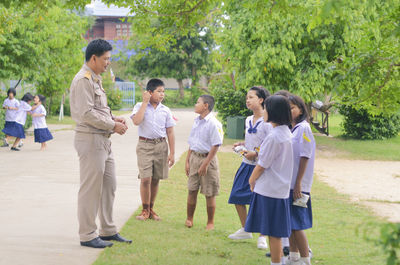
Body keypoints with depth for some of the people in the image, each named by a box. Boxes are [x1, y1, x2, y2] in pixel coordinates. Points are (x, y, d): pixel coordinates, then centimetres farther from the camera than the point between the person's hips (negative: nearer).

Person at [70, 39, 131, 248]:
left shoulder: (95, 79, 18)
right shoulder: (83, 80, -15)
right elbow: (87, 114, -22)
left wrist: (113, 118, 8)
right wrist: (113, 125, -15)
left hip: (103, 140, 10)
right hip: (90, 139, -10)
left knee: (109, 186, 14)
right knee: (91, 188, -4)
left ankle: (108, 231, 24)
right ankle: (87, 235, 3)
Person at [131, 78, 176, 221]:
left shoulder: (165, 110, 6)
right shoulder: (140, 106, -1)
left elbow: (170, 133, 8)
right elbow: (136, 121, -20)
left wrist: (172, 153, 4)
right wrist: (145, 102, -13)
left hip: (161, 145, 3)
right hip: (145, 145, -3)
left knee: (155, 179, 8)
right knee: (145, 179, -10)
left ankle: (151, 209, 21)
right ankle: (145, 210, 5)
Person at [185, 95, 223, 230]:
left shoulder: (213, 123, -15)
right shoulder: (197, 121, 10)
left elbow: (215, 145, -16)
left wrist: (205, 164, -17)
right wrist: (187, 161, 13)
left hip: (207, 158, -7)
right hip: (194, 157, 7)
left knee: (209, 193, 2)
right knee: (192, 190, 9)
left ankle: (210, 223, 13)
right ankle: (189, 219, 22)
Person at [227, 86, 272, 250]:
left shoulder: (266, 122, -13)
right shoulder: (248, 120, 10)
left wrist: (256, 153, -23)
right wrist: (241, 144, 6)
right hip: (247, 164, 8)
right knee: (237, 197, 10)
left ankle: (262, 237, 10)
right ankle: (244, 230, 28)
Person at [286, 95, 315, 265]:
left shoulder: (303, 128, -11)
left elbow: (305, 157, -13)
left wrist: (298, 183, -16)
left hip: (297, 184, -8)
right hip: (286, 182, 8)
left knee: (296, 223, -6)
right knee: (289, 222, 14)